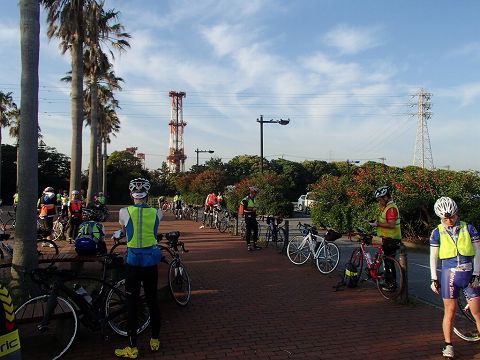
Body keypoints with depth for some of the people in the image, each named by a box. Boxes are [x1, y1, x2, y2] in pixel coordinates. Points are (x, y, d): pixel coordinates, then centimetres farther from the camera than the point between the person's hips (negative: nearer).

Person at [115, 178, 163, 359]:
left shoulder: (124, 212, -7)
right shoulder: (157, 213, -3)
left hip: (133, 263, -2)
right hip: (151, 262, 3)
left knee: (132, 304, 6)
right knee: (152, 301, 15)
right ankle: (155, 341, 28)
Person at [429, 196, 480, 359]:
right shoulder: (437, 233, 1)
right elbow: (433, 257, 5)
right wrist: (434, 279, 1)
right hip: (449, 274, -1)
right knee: (450, 311, 5)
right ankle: (448, 345, 19)